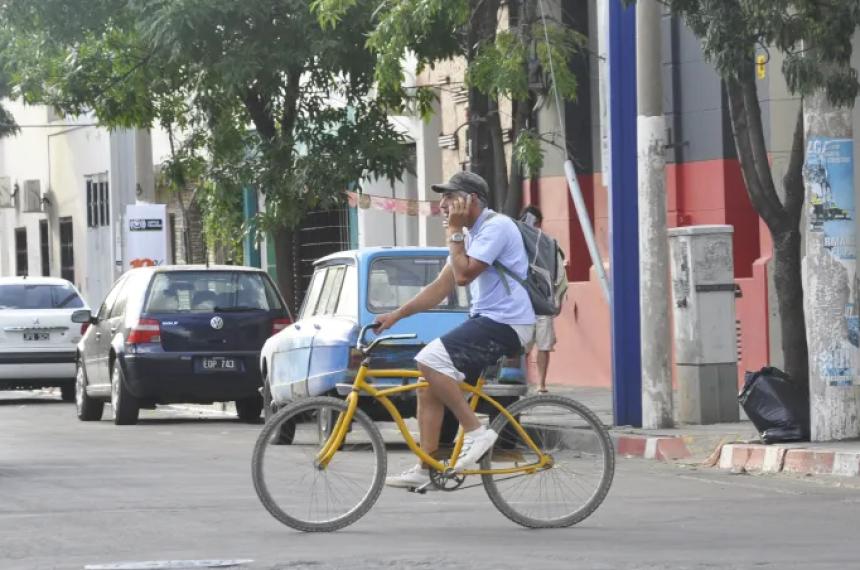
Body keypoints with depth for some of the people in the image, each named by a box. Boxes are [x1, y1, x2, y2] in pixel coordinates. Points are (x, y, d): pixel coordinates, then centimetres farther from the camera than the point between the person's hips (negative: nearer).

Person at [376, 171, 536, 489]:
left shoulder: (496, 227, -12)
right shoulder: (470, 233, 18)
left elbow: (463, 275, -21)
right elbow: (441, 287, 18)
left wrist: (454, 232, -11)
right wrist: (396, 315, 12)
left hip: (505, 323, -10)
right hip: (485, 320, 10)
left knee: (430, 360, -23)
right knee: (430, 383, 5)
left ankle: (476, 432, -15)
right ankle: (424, 469, 7)